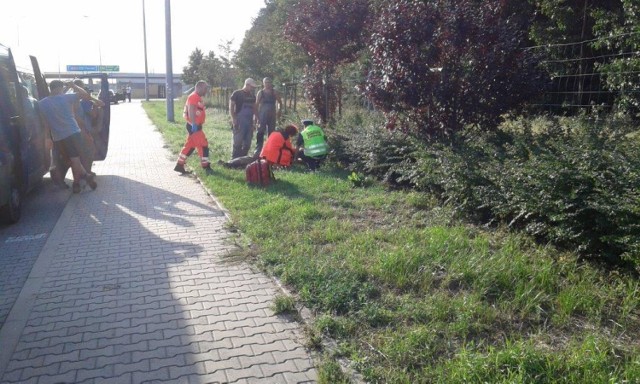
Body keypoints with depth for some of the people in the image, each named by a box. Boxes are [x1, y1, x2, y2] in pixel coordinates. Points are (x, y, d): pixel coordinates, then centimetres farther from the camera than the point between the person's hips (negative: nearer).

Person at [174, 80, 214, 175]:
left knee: (189, 146, 13)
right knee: (203, 145, -5)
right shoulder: (194, 97, -14)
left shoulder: (198, 97, 18)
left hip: (196, 125, 10)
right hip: (194, 126, -10)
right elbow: (191, 111, -25)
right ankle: (206, 167, 2)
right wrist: (194, 124, -30)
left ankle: (179, 166, 18)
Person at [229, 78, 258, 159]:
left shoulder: (252, 95, 16)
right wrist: (233, 119, -13)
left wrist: (255, 117, 8)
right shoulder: (237, 93, -2)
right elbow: (231, 106, -5)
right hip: (239, 121, -6)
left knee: (248, 142, 7)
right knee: (238, 141, -9)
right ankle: (235, 159, -2)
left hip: (249, 121, 6)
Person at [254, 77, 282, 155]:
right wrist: (257, 115, -8)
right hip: (262, 116, -2)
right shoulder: (260, 93, 2)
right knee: (260, 133, -6)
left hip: (272, 116, 2)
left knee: (271, 133, 6)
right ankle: (258, 149, -2)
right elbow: (256, 105, 0)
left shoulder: (275, 92, 6)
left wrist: (278, 113, 0)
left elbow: (280, 103, 11)